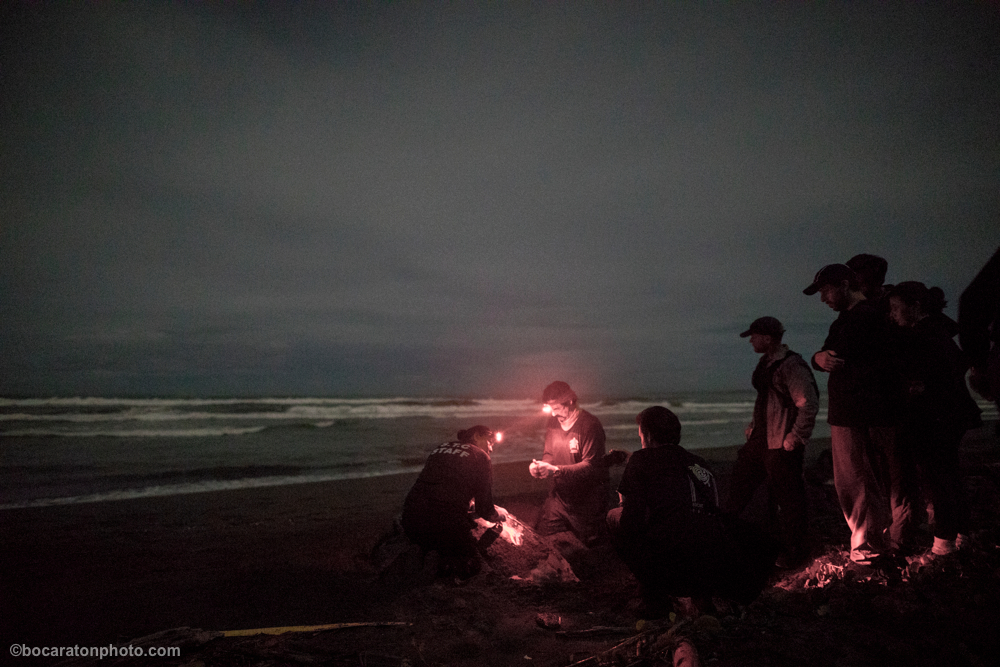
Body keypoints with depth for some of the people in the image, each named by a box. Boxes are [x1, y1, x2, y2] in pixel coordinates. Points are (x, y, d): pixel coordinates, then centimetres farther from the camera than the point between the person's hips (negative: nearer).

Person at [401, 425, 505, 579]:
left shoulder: (441, 448, 19)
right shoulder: (479, 456, 2)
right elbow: (485, 509, 4)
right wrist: (499, 514, 27)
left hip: (410, 521, 6)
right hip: (445, 524, -6)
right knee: (470, 564, 17)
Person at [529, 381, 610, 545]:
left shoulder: (590, 425, -19)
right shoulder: (553, 423, 2)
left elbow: (591, 466, -24)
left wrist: (556, 470, -32)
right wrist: (540, 466, -14)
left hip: (587, 497, -6)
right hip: (560, 493, 6)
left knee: (589, 543, 4)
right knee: (541, 535, 9)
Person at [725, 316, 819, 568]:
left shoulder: (792, 366, -18)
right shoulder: (766, 362, 11)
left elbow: (809, 404, -23)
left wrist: (795, 439, -19)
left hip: (781, 445, -9)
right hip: (760, 439, 10)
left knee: (786, 496, 2)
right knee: (739, 482, 17)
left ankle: (793, 552, 19)